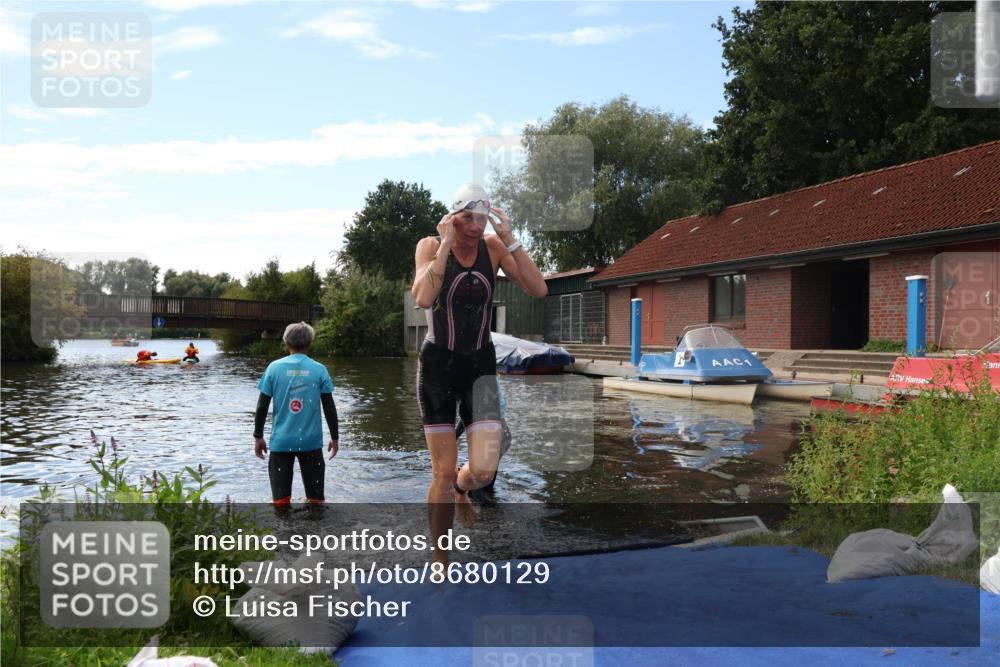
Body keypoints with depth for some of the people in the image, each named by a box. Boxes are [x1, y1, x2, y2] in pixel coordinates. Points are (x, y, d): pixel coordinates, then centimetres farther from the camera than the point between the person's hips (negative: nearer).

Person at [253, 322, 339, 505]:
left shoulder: (274, 368, -2)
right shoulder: (319, 370, -2)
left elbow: (262, 406, -1)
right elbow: (329, 408, 0)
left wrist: (258, 437, 10)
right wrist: (335, 437, 11)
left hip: (281, 441, 0)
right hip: (311, 441, 0)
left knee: (280, 500, 6)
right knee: (315, 499, 10)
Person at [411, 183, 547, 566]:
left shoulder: (494, 247, -1)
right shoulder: (430, 245, -8)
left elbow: (538, 290, -12)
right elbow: (423, 299, -26)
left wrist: (510, 240, -16)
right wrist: (446, 244, -22)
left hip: (480, 366, 2)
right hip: (438, 364, -2)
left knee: (484, 469, -9)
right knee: (443, 472, 2)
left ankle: (461, 490, 30)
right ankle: (440, 560, 22)